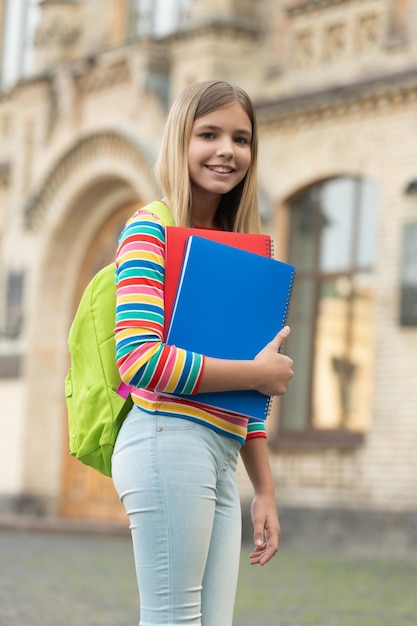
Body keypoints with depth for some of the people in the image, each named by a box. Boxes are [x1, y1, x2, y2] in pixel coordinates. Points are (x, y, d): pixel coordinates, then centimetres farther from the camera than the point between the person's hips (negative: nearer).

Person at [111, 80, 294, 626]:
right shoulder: (152, 229, -3)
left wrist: (265, 489, 19)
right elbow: (139, 360, -16)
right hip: (170, 439, -8)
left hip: (221, 458, 8)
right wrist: (257, 373, -9)